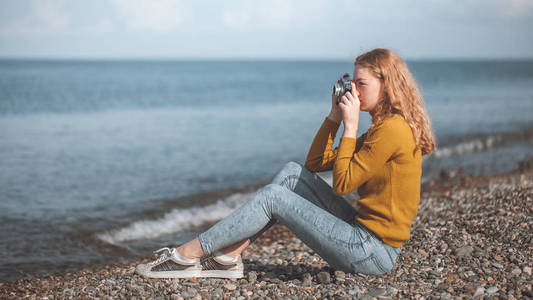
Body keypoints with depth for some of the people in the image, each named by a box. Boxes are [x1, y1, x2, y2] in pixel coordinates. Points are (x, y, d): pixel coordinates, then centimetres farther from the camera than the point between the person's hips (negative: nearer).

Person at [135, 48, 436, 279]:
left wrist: (351, 125, -13)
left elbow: (342, 183, -17)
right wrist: (335, 116, 7)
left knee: (273, 197, -10)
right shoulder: (383, 127, 15)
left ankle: (188, 255, -3)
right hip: (365, 232, 9)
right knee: (293, 173, 5)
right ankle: (228, 256, 2)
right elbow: (315, 164, 15)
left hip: (374, 252, -9)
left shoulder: (393, 129, -16)